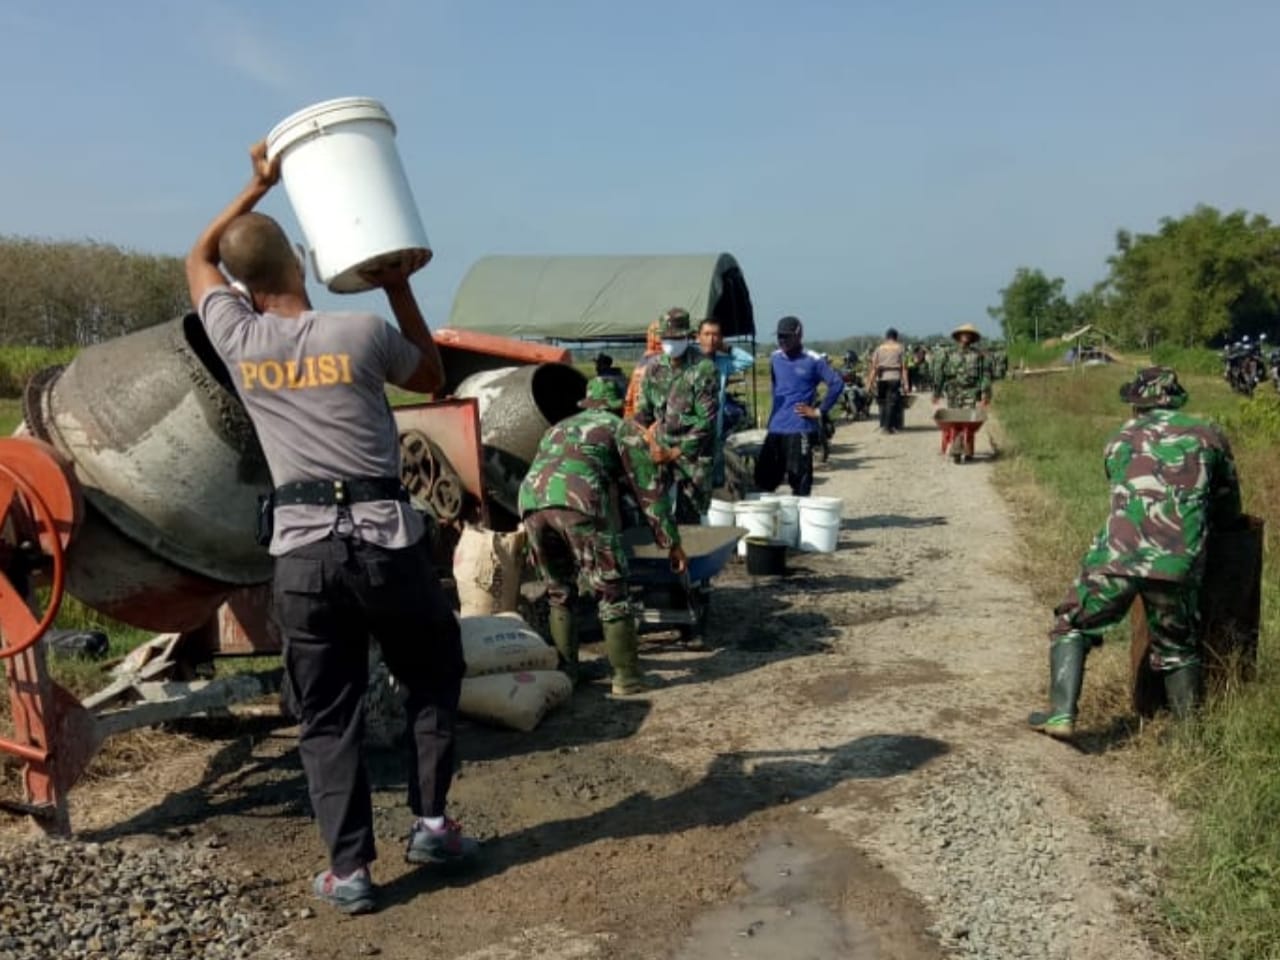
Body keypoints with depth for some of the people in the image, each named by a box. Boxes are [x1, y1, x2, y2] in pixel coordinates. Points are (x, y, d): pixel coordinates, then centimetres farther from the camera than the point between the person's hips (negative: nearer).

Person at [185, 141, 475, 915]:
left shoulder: (238, 341, 4)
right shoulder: (363, 333, -3)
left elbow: (200, 260, 25)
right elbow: (434, 377, 17)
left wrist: (257, 186, 26)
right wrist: (399, 287, 19)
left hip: (302, 552, 2)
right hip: (386, 539, -1)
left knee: (328, 714, 10)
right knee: (434, 676, 19)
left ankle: (349, 869, 11)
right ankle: (432, 823, 22)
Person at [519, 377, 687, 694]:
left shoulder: (559, 428, 39)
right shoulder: (623, 427, 23)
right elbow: (649, 487, 15)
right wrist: (671, 541, 17)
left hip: (531, 501, 5)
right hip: (579, 501, -5)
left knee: (559, 592, 23)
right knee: (611, 591, 7)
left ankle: (565, 669, 27)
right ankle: (627, 676, 10)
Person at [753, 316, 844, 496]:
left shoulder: (812, 361, -7)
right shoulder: (775, 358, 11)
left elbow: (837, 383, -11)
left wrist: (820, 411, -10)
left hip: (800, 429, -6)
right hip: (774, 428, 6)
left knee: (800, 482, 0)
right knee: (763, 478, 8)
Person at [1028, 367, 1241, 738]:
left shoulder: (1119, 441, 19)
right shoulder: (1209, 435, 15)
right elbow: (1229, 513, 23)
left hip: (1118, 555, 0)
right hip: (1177, 563, 1)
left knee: (1072, 629, 16)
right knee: (1178, 650, 21)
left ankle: (1061, 714, 4)